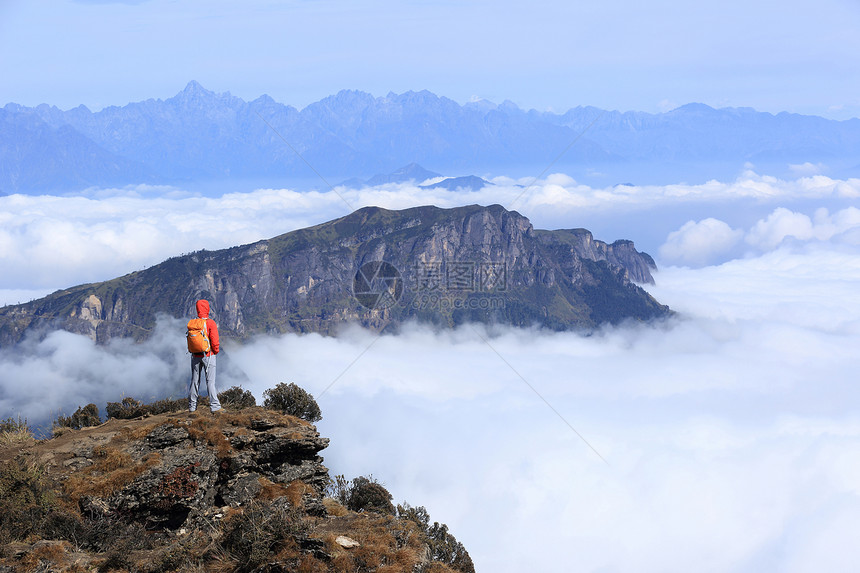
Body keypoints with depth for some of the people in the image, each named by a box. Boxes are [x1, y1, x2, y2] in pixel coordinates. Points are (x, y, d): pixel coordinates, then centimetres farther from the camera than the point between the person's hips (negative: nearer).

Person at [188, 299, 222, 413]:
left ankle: (192, 406, 17)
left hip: (195, 356, 4)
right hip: (208, 355, -4)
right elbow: (214, 340, -13)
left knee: (195, 381, 12)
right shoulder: (210, 323, -12)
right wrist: (216, 351, 3)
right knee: (210, 381, -4)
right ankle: (214, 406, -8)